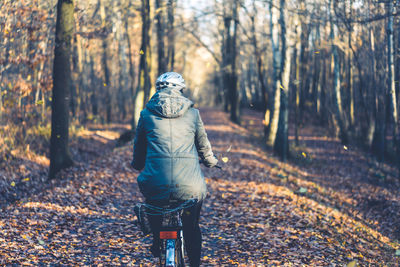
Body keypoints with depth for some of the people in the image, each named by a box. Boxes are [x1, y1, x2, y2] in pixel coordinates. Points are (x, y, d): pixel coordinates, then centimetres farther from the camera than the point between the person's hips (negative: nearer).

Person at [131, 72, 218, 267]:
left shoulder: (147, 114, 9)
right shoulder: (192, 113, 9)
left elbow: (138, 148, 21)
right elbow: (203, 145, 22)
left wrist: (137, 165, 43)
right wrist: (211, 162, 44)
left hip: (157, 185, 0)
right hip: (189, 188, 0)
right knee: (192, 227, 24)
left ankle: (157, 241, 39)